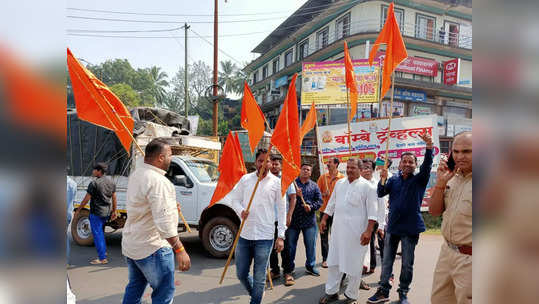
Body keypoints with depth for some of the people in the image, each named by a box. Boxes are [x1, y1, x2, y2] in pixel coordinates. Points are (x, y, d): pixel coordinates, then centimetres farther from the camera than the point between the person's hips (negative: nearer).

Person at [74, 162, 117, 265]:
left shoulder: (94, 183, -16)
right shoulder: (111, 182, 4)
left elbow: (86, 199, -13)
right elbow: (114, 198, 8)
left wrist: (78, 210, -2)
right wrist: (114, 211, 15)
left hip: (96, 213, -7)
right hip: (107, 212, 7)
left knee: (97, 234, 1)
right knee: (101, 232, 25)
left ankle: (102, 258, 3)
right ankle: (104, 251, 35)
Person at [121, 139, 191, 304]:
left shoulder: (135, 175, 7)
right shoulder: (158, 181, -23)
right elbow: (164, 222, -29)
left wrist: (171, 207, 21)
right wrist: (180, 250, -28)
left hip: (130, 245, 10)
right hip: (152, 248, -9)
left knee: (134, 288, 22)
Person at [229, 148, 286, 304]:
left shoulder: (277, 182, 0)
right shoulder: (245, 179, 6)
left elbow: (282, 210, 1)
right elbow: (235, 199, 10)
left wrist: (281, 236, -3)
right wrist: (241, 211, -12)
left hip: (264, 238, -3)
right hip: (244, 235, 3)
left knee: (259, 278, 4)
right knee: (241, 273, 14)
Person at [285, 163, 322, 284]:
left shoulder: (314, 186, 8)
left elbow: (319, 200, 4)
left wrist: (311, 206, -13)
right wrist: (295, 194, -22)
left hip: (309, 219, 2)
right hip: (293, 219, -2)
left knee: (311, 244, 9)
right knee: (290, 244, 7)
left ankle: (310, 266, 26)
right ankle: (289, 267, 21)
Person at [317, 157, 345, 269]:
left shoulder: (342, 178, -2)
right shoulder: (323, 177, 4)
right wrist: (323, 194, -13)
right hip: (324, 210, 2)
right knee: (324, 235, 5)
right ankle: (325, 259, 15)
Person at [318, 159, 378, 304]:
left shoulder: (366, 186, -7)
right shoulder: (340, 183, 10)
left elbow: (372, 211, -10)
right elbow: (332, 203, 19)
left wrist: (369, 231, -17)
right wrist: (324, 219, 15)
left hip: (356, 232, -5)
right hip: (338, 229, 5)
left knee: (353, 264, 4)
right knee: (333, 261, 12)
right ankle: (331, 292, 25)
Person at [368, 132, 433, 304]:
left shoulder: (419, 180, -1)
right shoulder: (394, 180, 8)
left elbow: (427, 165, -20)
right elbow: (380, 194, -2)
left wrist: (429, 146, -36)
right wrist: (383, 179, -20)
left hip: (410, 228, -3)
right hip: (392, 226, 3)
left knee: (407, 264, 8)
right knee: (387, 261, 9)